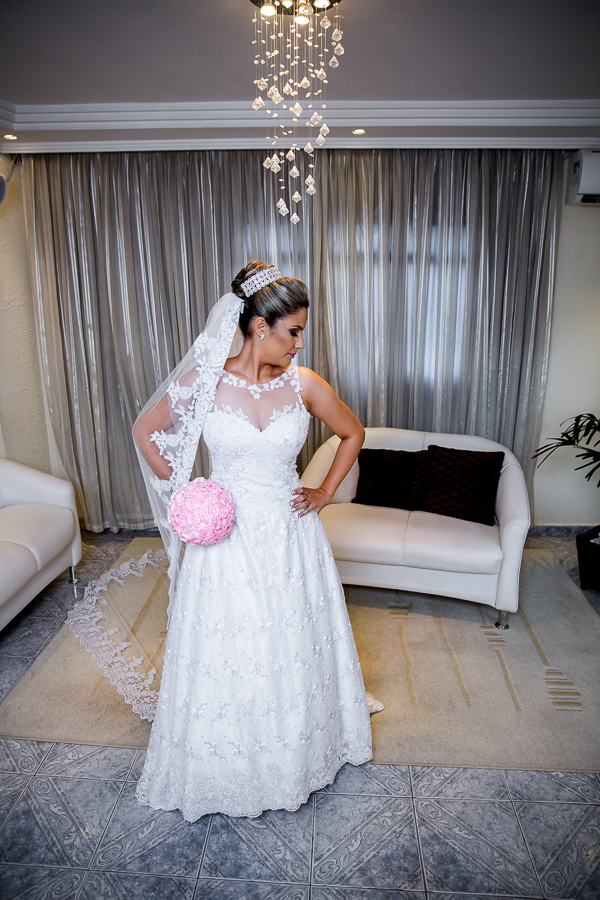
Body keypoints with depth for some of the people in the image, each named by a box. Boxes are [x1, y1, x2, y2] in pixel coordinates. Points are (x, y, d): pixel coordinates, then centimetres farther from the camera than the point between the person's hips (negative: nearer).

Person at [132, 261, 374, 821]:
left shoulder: (303, 385, -6)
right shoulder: (204, 380, -11)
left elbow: (352, 434, 9)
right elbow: (145, 431, 3)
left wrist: (324, 493, 4)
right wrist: (184, 492, -1)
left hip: (290, 538, 2)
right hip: (227, 540, -1)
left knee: (294, 654, 16)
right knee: (224, 659, 11)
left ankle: (296, 760, 45)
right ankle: (228, 770, 39)